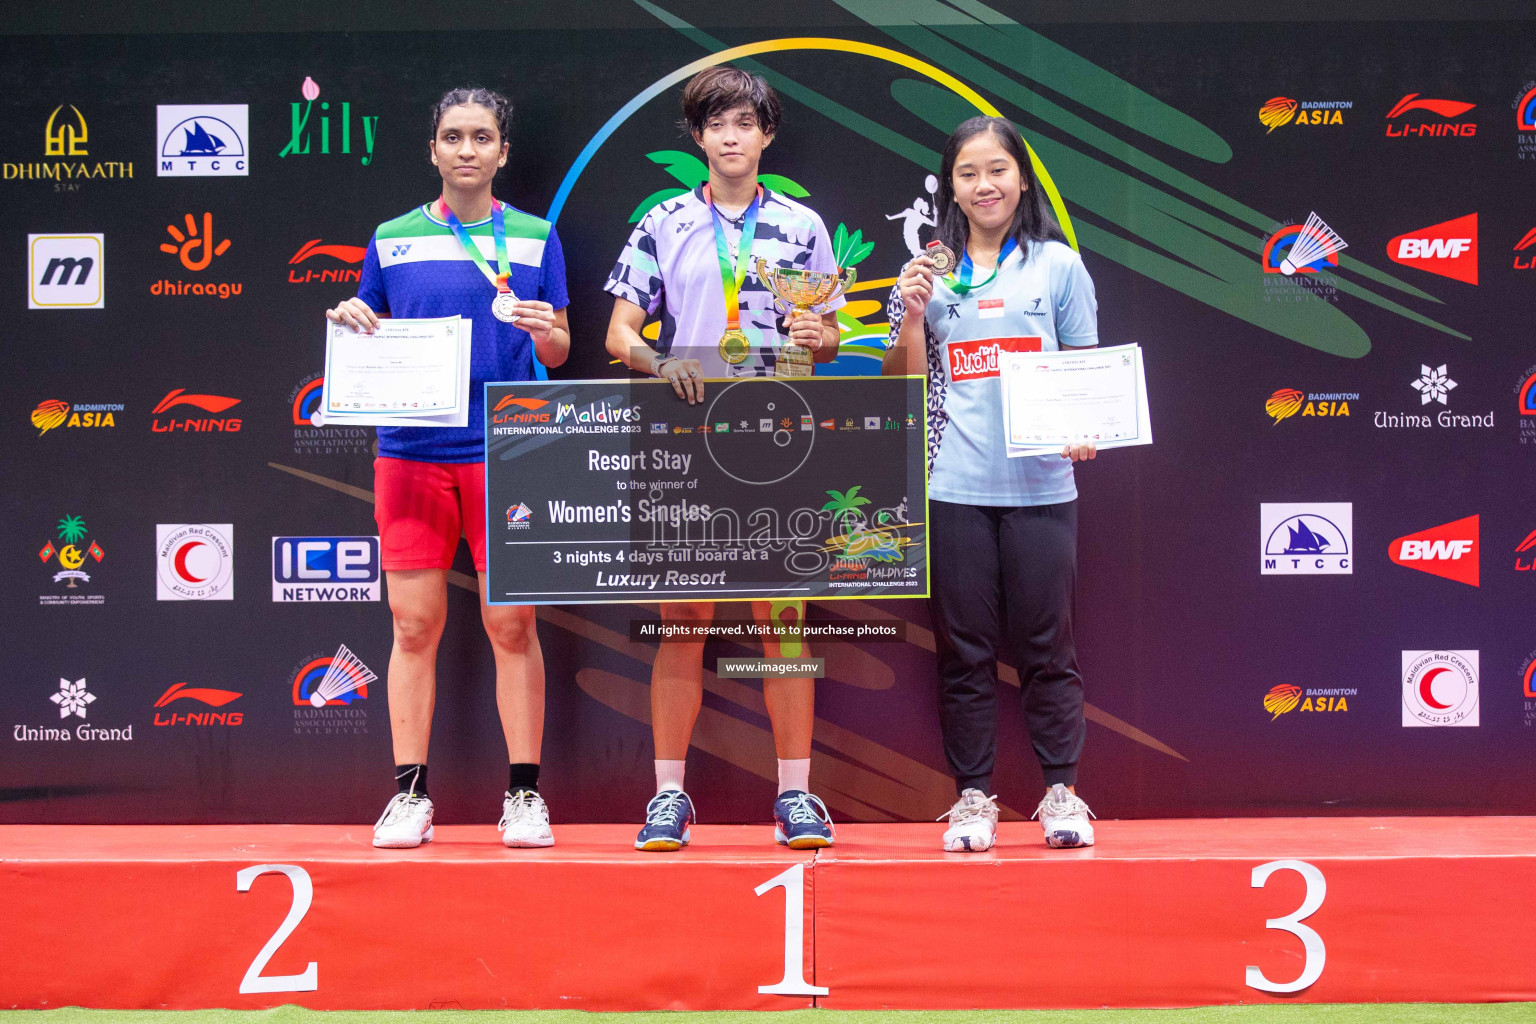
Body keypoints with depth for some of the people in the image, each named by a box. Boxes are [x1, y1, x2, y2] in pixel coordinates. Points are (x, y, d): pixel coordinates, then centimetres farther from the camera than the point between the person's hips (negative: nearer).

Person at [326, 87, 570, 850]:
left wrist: (544, 332, -11)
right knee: (414, 625, 2)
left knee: (512, 625, -1)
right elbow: (368, 344, 17)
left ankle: (524, 793, 7)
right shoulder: (392, 239, 10)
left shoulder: (535, 238, 9)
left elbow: (559, 351, 11)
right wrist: (350, 323, -4)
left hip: (505, 453, -1)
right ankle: (409, 793, 10)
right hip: (410, 451, 1)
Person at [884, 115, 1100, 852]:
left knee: (1046, 644, 3)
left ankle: (1062, 792, 13)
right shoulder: (930, 271, 9)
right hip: (953, 486, 1)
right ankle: (973, 795, 14)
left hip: (1040, 484, -1)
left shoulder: (1058, 264, 7)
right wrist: (911, 316, -5)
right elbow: (905, 385, 10)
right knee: (964, 647, 5)